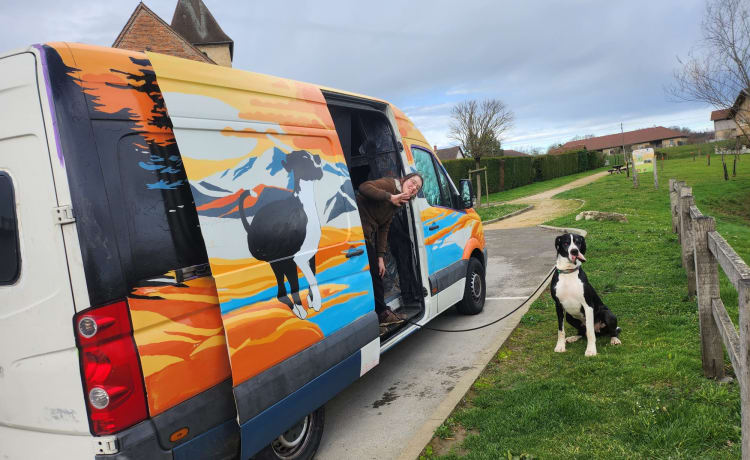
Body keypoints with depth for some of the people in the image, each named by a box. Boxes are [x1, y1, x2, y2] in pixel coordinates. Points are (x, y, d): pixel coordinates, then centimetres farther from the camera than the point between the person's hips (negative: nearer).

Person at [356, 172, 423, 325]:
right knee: (372, 272, -4)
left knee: (376, 272, 16)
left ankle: (382, 313, 27)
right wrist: (390, 197, -22)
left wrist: (380, 257, 9)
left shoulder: (396, 204, 21)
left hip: (367, 235, 10)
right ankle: (382, 313, 7)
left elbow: (383, 229, 16)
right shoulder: (389, 184, -6)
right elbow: (364, 187, -24)